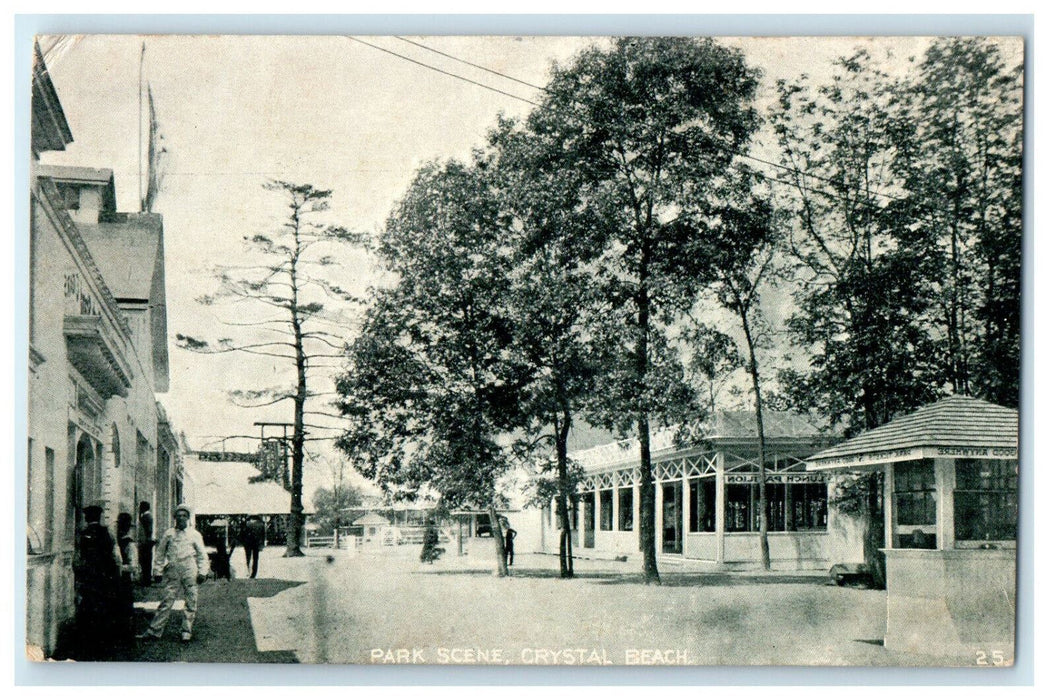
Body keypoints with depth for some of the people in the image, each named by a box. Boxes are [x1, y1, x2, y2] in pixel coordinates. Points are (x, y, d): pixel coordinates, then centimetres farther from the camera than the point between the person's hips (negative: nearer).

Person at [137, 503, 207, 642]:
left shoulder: (195, 534, 6)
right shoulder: (169, 534, 10)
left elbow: (202, 555, 9)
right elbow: (161, 552, 18)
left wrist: (202, 572, 2)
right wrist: (159, 568, 12)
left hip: (190, 571, -1)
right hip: (173, 572, 1)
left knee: (191, 602, 1)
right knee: (167, 601, -3)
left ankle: (186, 631, 11)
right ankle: (154, 631, -1)